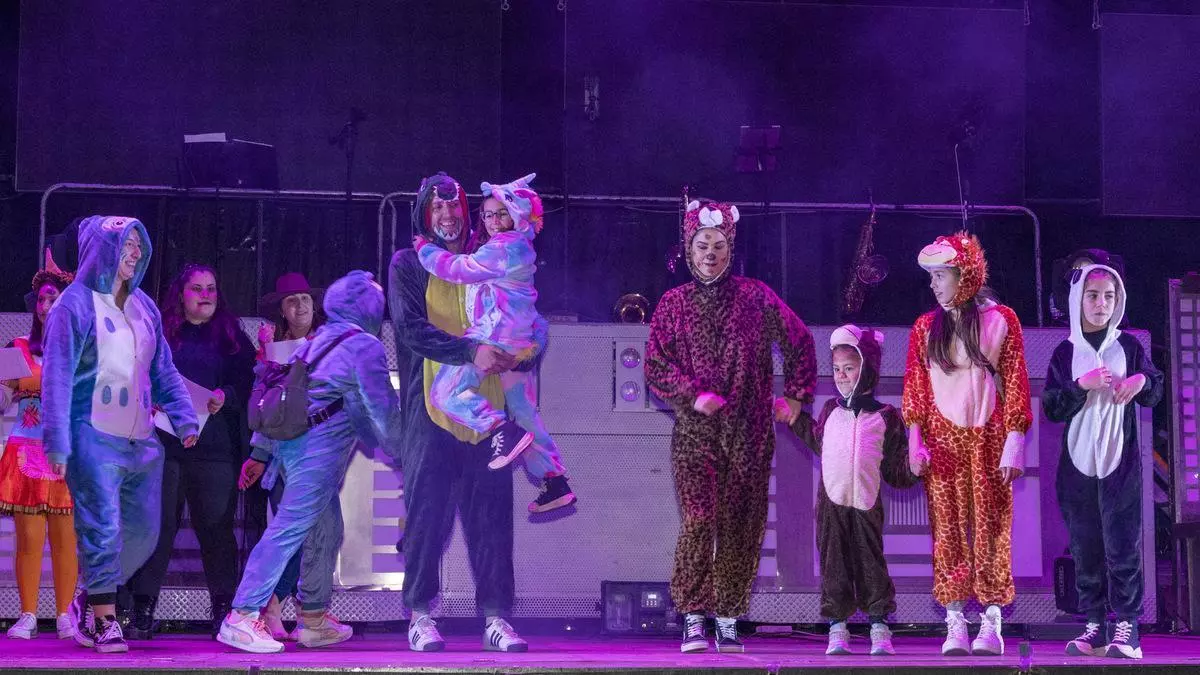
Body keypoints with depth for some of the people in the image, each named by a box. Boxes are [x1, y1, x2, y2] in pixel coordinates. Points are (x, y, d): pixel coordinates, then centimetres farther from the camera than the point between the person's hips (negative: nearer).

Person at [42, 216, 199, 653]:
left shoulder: (143, 306, 13)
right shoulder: (76, 304, -5)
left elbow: (164, 370, 17)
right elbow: (56, 376, -8)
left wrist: (183, 417, 4)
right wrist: (57, 443, -14)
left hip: (141, 441, 7)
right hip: (94, 438, -7)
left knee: (143, 532, 9)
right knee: (102, 530, -8)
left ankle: (90, 602, 26)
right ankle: (103, 620, 2)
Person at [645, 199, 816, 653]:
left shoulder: (755, 297, 7)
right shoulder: (673, 303, 7)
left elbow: (798, 342, 13)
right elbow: (655, 365, 4)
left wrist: (795, 396, 10)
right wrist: (693, 394, -11)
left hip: (749, 431, 1)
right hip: (695, 431, -1)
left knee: (741, 526, 1)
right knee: (699, 518, -17)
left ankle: (729, 619, 12)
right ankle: (693, 618, -9)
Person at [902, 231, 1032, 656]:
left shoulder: (1001, 321, 0)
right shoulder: (925, 327, 8)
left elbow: (1016, 385, -1)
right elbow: (914, 390, 5)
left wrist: (1013, 446, -7)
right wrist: (915, 445, -4)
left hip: (988, 441, -2)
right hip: (943, 442, 2)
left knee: (991, 529, -2)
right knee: (949, 530, -1)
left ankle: (991, 624, 0)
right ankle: (955, 624, 1)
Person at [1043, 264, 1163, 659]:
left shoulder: (1129, 346, 6)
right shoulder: (1065, 353, 5)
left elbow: (1154, 397, 13)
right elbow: (1051, 409, 1)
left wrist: (1143, 380, -10)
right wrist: (1082, 385, -15)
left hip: (1122, 464, -1)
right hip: (1078, 465, 1)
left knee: (1123, 547, -6)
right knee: (1086, 549, 2)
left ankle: (1126, 627, -5)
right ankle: (1095, 626, 6)